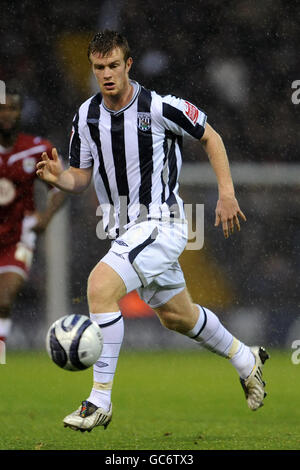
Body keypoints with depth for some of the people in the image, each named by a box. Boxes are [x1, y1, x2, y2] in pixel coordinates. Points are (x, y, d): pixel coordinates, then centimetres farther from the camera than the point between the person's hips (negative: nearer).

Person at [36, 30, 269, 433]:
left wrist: (227, 193, -7)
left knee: (101, 285, -26)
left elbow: (210, 137, -2)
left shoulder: (160, 107, -16)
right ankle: (246, 360, 47)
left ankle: (100, 402, -20)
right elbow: (81, 179, 7)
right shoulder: (86, 116, -1)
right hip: (124, 230, 7)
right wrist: (59, 177, -16)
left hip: (161, 223, -7)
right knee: (177, 316, 21)